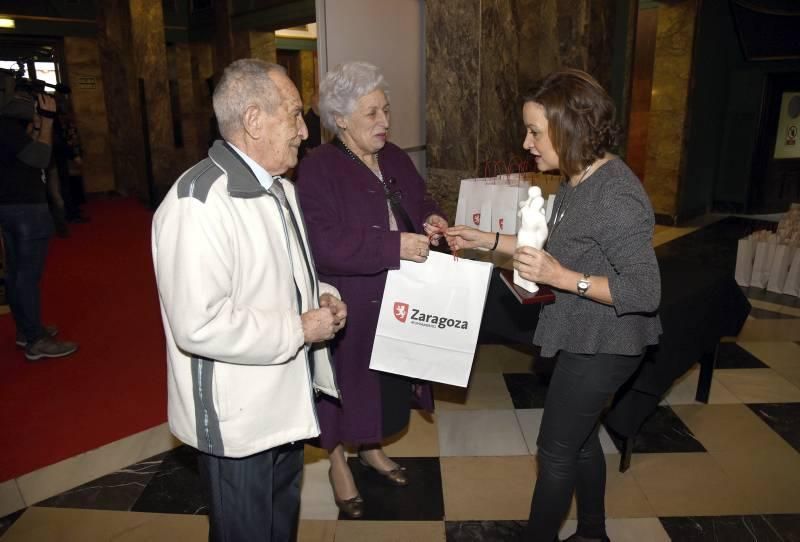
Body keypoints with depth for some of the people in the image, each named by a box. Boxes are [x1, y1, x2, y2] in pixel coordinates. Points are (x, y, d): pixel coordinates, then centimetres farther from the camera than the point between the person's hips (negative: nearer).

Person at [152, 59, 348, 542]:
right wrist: (300, 330, -22)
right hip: (238, 420, -8)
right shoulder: (200, 202, -26)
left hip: (285, 402, 9)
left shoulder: (280, 188, 7)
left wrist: (320, 295, -2)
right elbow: (198, 326, -32)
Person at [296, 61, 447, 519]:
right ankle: (339, 463, 34)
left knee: (387, 377, 20)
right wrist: (394, 245, -31)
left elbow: (419, 201, 17)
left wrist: (430, 220, -8)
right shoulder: (318, 169, -18)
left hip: (395, 299, 7)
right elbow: (324, 245, -28)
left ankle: (372, 448, 44)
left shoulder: (395, 158, 5)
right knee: (346, 380, 10)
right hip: (346, 304, -7)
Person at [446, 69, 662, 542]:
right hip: (586, 337, 9)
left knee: (555, 450, 7)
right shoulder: (579, 180, 2)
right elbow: (561, 248, 12)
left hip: (603, 344, -9)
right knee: (581, 437, 23)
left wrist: (562, 278, -32)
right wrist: (487, 240, 7)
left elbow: (646, 291, -27)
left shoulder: (615, 196, -27)